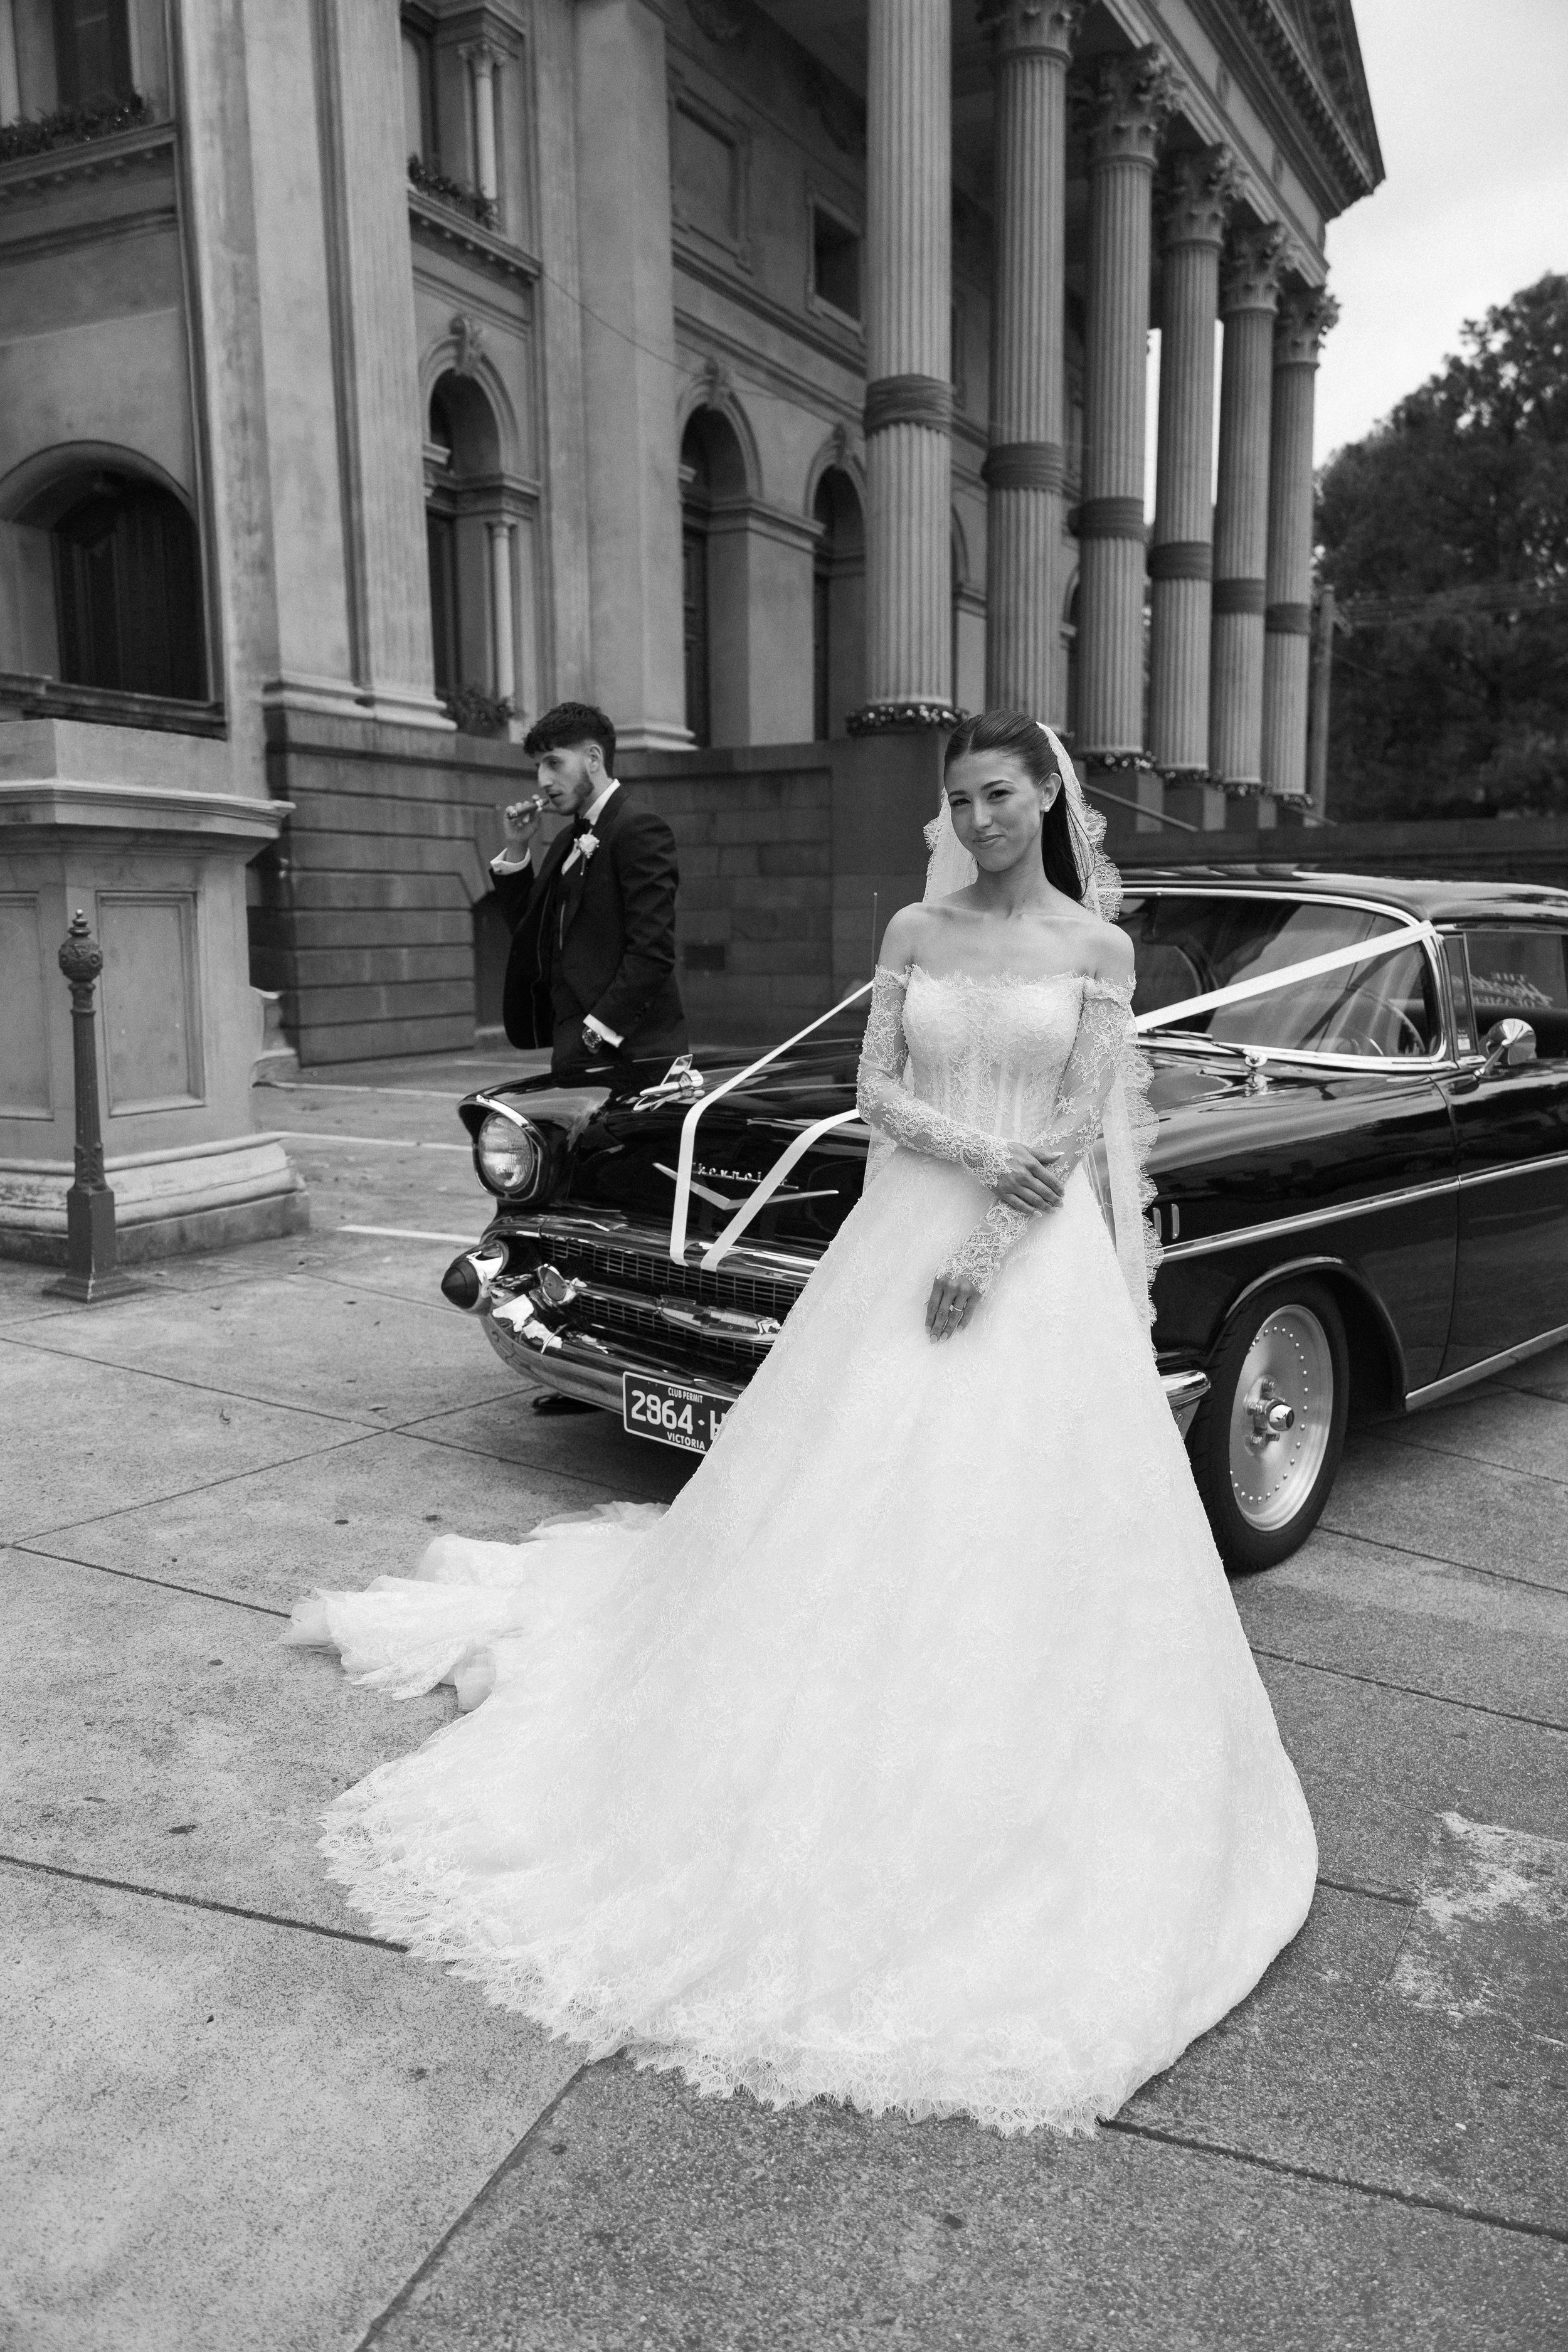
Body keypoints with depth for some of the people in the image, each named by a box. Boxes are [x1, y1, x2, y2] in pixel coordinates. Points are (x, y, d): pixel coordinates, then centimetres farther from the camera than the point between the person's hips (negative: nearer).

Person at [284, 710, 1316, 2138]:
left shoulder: (1096, 947, 1)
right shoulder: (914, 933, 8)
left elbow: (1087, 1124, -7)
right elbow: (877, 1090, 0)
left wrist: (988, 1254, -15)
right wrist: (976, 1155, -16)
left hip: (1042, 1259, -2)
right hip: (903, 1239, 2)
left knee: (1025, 1534, -2)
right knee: (854, 1509, 5)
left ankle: (1014, 1789, 15)